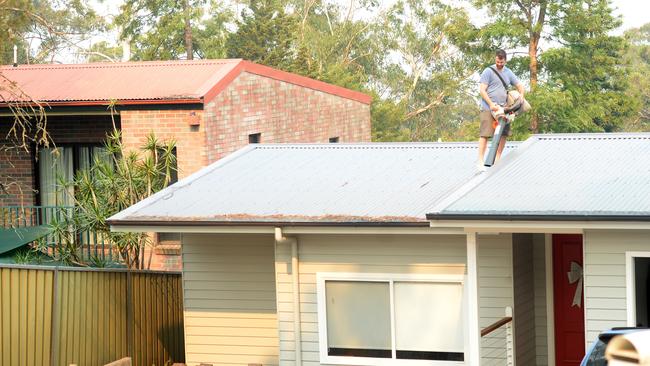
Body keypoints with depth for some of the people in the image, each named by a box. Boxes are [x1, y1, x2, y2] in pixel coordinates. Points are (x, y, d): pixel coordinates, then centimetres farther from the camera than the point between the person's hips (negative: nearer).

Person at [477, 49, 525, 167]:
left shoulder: (508, 73, 16)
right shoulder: (488, 71, -2)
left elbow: (519, 85, 21)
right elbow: (482, 90, -7)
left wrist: (521, 95, -1)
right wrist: (491, 104, -16)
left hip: (502, 108, 6)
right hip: (488, 108, -6)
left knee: (504, 134, 3)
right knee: (485, 134, -10)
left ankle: (497, 159, 14)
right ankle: (481, 161, -9)